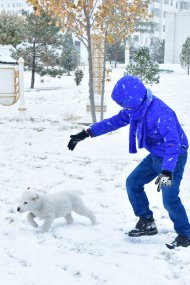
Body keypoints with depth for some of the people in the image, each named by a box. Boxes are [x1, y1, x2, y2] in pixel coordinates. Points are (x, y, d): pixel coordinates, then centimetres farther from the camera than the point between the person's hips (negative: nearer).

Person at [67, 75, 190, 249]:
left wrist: (167, 171, -48)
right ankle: (147, 223, 20)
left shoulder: (160, 112, -34)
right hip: (155, 156, 9)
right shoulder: (136, 108, -5)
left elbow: (173, 143, -38)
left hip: (173, 157, -9)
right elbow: (115, 121, 7)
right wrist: (85, 134, 5)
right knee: (133, 183, 9)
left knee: (169, 199, -16)